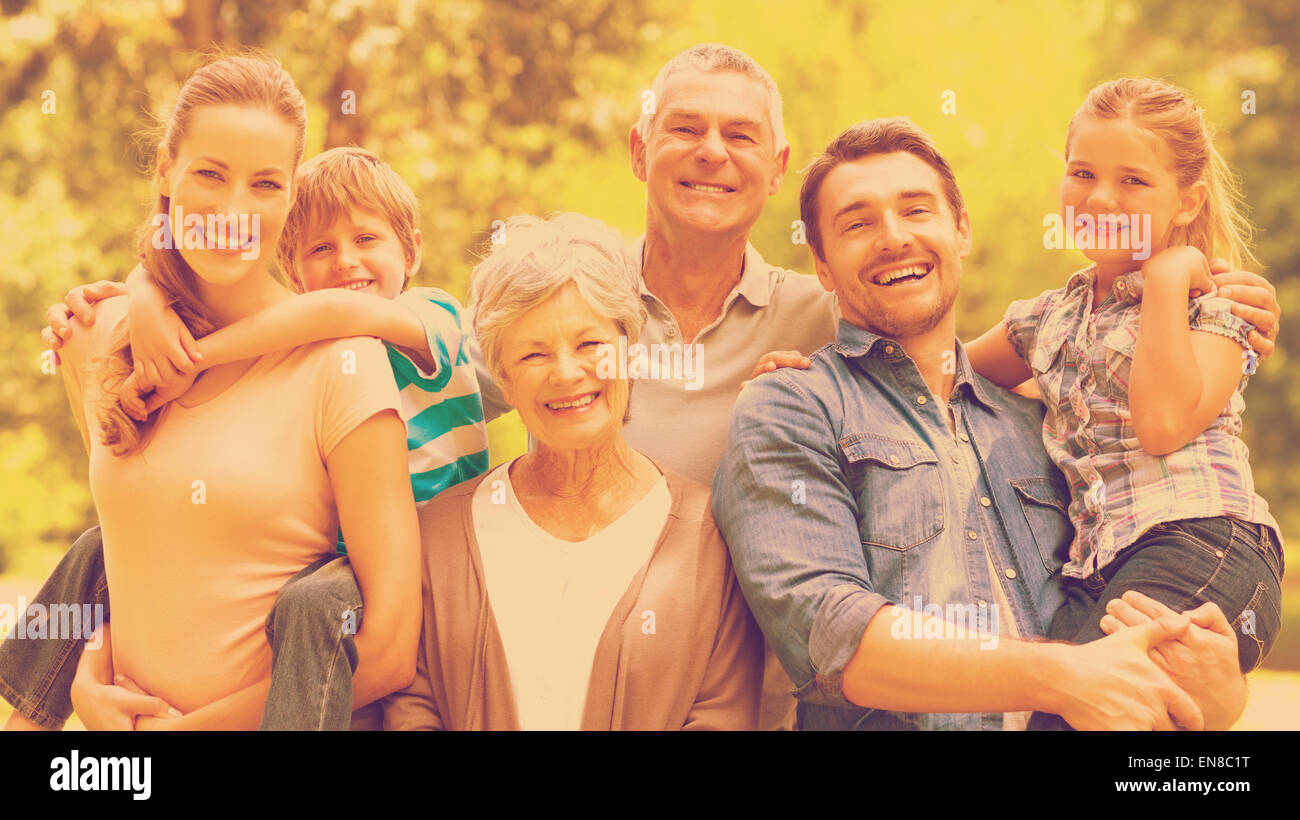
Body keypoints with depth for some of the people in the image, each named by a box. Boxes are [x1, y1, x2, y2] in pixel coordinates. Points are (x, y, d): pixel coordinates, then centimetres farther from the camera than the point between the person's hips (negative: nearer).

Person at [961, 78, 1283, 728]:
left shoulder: (1213, 305, 5)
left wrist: (1167, 280, -7)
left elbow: (1163, 424, -14)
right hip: (1096, 572, 6)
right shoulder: (1049, 319, 22)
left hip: (1198, 546, -6)